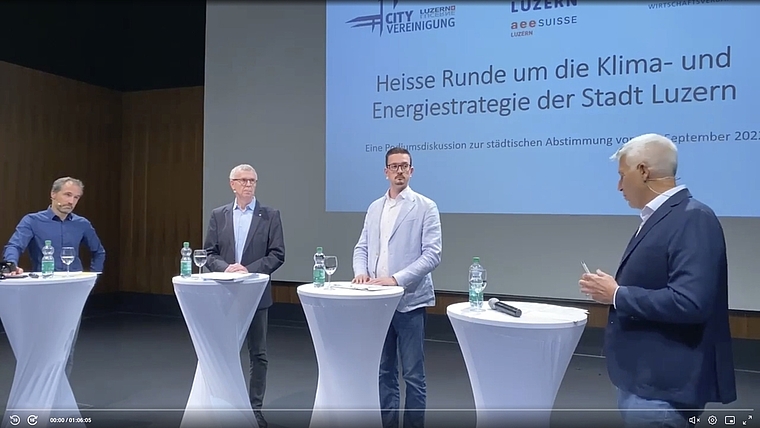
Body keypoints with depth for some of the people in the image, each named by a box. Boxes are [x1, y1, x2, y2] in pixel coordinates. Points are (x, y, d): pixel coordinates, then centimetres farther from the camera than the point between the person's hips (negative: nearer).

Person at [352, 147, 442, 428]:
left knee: (413, 375, 3)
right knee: (384, 371, 15)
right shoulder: (374, 208, 13)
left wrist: (397, 279, -20)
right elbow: (362, 248, 14)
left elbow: (432, 254, -12)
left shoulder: (425, 207, -4)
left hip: (409, 301, -5)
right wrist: (361, 272, -7)